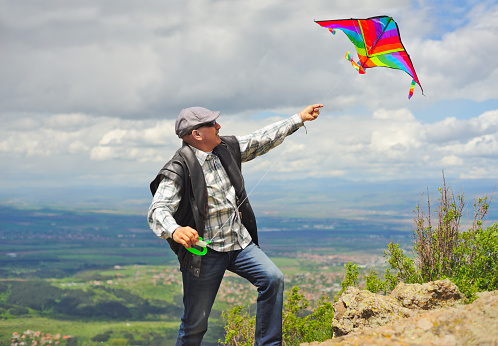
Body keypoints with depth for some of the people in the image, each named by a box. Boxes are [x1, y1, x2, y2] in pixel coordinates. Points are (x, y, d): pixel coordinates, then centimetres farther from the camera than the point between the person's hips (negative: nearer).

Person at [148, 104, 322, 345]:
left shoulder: (227, 148, 5)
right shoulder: (178, 169, -17)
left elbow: (263, 139, 16)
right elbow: (158, 210, -25)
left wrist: (299, 118, 19)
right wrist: (174, 230, -47)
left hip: (240, 243, 6)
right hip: (204, 251, -6)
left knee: (273, 278, -11)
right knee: (195, 322, 1)